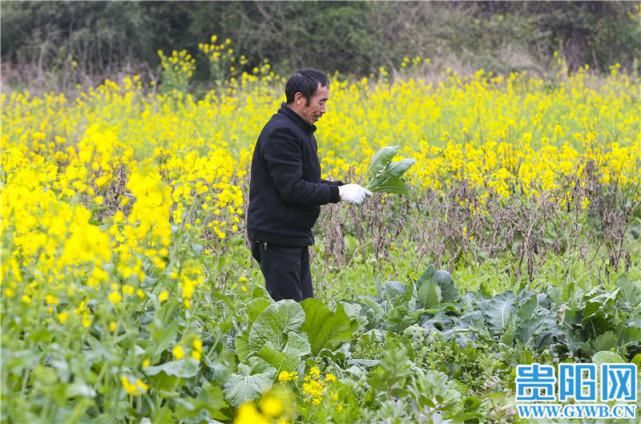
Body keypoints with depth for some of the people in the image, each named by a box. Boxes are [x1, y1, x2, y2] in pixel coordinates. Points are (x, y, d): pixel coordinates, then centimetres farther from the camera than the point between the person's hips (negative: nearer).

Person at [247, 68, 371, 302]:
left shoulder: (300, 131, 16)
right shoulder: (281, 133, -18)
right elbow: (292, 189, -24)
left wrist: (341, 187, 4)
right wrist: (338, 193, -18)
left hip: (294, 237, 11)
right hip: (277, 238, -11)